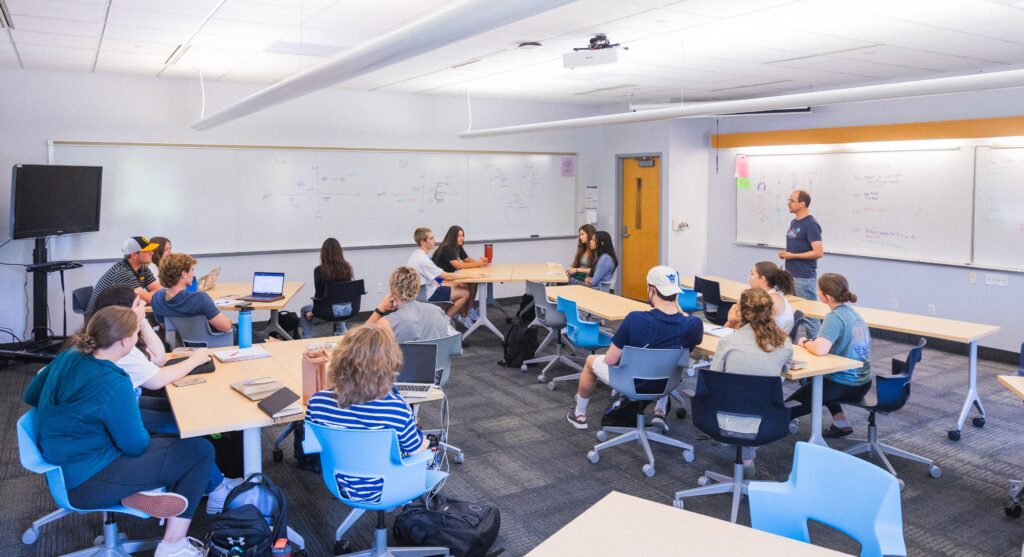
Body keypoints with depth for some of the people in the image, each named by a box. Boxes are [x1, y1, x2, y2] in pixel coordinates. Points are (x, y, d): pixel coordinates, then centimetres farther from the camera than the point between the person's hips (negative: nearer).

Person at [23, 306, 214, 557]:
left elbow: (31, 395, 14)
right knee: (201, 450, -7)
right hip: (84, 483, -9)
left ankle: (136, 490, 7)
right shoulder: (114, 384, -27)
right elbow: (136, 446, -17)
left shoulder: (69, 357, -4)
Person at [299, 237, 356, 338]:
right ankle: (341, 332, 46)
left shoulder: (319, 270, -13)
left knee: (304, 310, 27)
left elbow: (319, 294, -7)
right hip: (348, 309, 4)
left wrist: (313, 311, 10)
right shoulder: (347, 268, -2)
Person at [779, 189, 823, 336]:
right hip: (790, 275, 9)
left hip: (805, 277, -9)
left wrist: (792, 256, -18)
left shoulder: (811, 224, -15)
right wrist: (785, 253, 3)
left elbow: (819, 252, -21)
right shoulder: (793, 222, 12)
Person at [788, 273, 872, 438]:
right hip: (863, 383, 8)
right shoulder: (855, 314, 5)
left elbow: (820, 349, -35)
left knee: (791, 404, 7)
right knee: (818, 379, 37)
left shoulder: (834, 317, -20)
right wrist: (812, 342, 8)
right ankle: (840, 421, 26)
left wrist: (805, 343, -14)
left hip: (844, 386, -8)